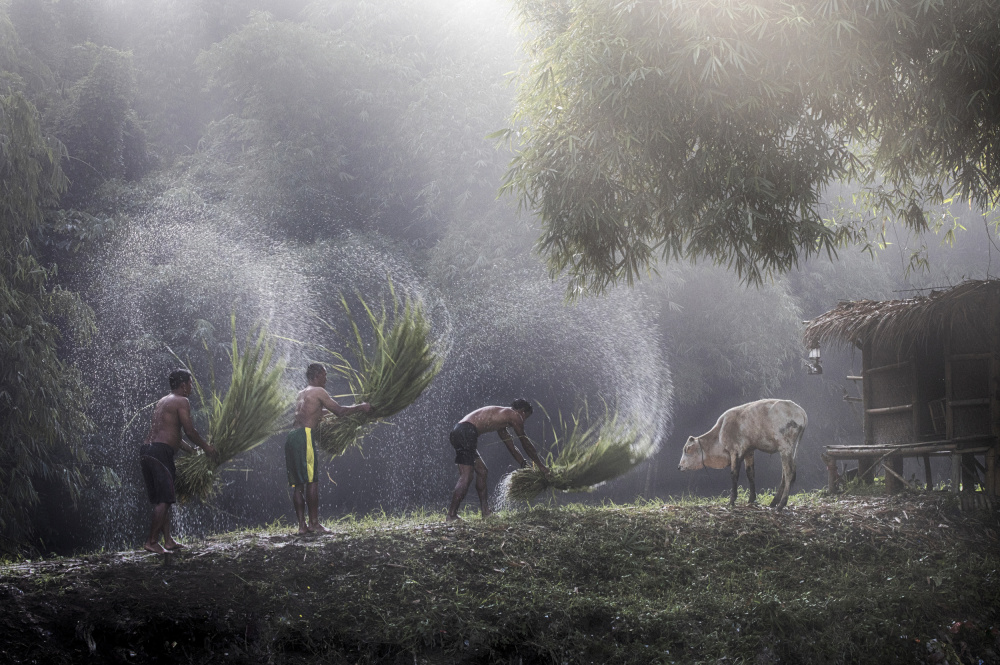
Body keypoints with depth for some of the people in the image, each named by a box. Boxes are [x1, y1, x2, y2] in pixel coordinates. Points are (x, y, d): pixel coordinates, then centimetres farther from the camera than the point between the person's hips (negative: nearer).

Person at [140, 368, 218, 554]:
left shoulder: (163, 401, 25)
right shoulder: (181, 402, -4)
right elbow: (190, 431, -10)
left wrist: (192, 450, 32)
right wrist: (206, 447, 5)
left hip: (146, 450, 9)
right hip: (160, 452, -9)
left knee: (160, 499, 12)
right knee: (165, 499, -8)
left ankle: (168, 540, 15)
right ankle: (151, 542, -11)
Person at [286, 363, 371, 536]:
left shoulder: (301, 394, 26)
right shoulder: (318, 391, 1)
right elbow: (338, 411, -1)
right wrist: (360, 407, 10)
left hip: (292, 437, 9)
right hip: (304, 435, -9)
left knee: (298, 483, 5)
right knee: (311, 480, -7)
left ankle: (302, 525, 2)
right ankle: (314, 523, -8)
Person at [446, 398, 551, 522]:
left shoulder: (501, 416, 32)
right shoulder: (514, 415, 5)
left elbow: (512, 447, 39)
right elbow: (526, 443, 10)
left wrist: (524, 464, 40)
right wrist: (541, 466, 18)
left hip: (457, 432, 10)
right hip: (466, 432, -10)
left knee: (481, 471, 17)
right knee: (466, 477, -12)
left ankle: (486, 511, 17)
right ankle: (451, 515, -16)